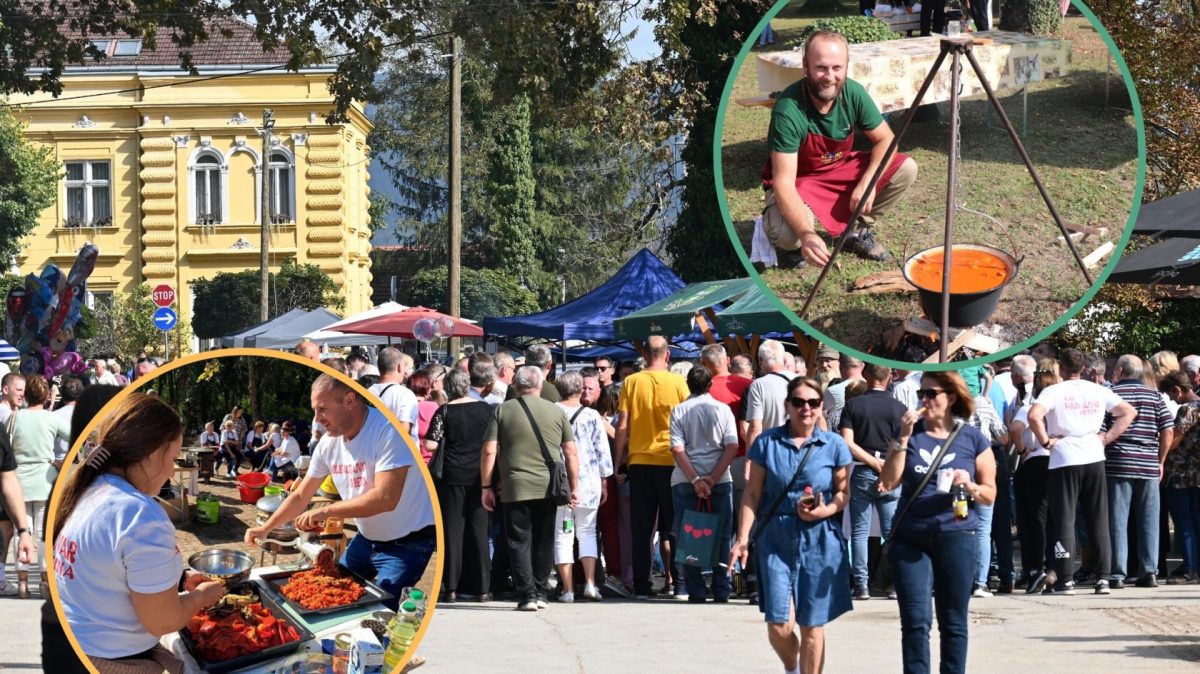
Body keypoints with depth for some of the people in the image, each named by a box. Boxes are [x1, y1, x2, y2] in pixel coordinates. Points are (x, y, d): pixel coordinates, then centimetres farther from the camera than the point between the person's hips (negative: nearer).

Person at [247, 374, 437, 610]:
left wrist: (326, 511, -28)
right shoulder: (328, 444, -3)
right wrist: (266, 528, 0)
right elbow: (301, 496, 10)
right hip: (367, 538, 8)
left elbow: (386, 498, -33)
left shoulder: (387, 431, -26)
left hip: (408, 543, -8)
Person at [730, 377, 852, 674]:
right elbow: (752, 494, 5)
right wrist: (742, 539, -2)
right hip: (776, 540, 0)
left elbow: (844, 493, 6)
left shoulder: (834, 445, 3)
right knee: (779, 626, -6)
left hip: (820, 541, 0)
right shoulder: (767, 443, 3)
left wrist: (825, 510, -14)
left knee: (812, 626, 2)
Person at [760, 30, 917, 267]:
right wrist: (806, 235, -50)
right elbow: (784, 182, -35)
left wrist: (867, 182, -23)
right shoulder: (788, 109, -32)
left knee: (905, 169, -13)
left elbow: (885, 140, -3)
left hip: (841, 170, 5)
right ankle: (794, 244, 3)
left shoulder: (853, 93, -17)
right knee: (785, 233, -36)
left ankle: (857, 230, 8)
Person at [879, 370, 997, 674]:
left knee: (953, 623, 4)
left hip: (956, 537, -1)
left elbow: (990, 494, 6)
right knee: (915, 621, -5)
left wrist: (970, 486, -15)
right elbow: (889, 481, -2)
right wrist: (903, 437, -8)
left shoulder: (973, 439, 3)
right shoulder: (912, 433, 8)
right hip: (909, 538, 1)